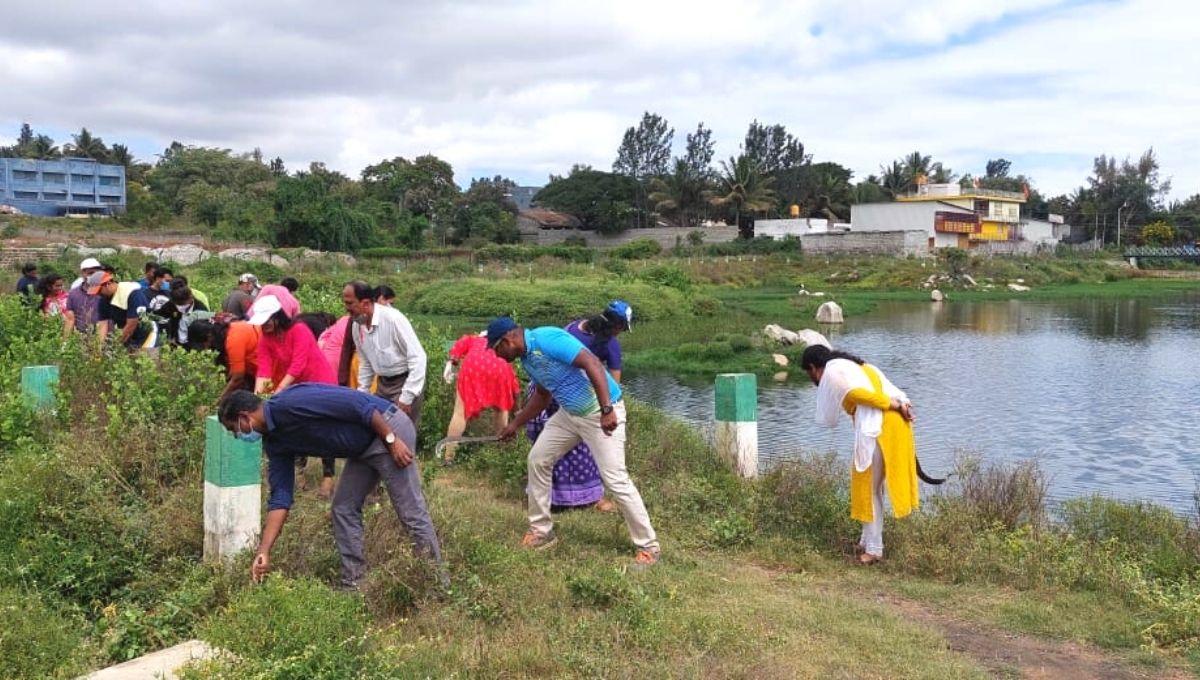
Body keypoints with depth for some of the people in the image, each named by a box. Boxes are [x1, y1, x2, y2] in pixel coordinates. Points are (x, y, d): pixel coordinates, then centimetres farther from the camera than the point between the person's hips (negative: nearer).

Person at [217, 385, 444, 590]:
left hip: (388, 428, -10)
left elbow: (358, 403, -23)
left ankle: (438, 583, 2)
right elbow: (280, 498, 6)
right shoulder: (275, 442, 8)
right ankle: (354, 585, 17)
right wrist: (263, 551, 1)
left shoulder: (291, 402, -20)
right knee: (343, 510, 10)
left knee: (411, 512, -6)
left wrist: (391, 440, -21)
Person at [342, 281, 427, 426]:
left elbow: (418, 358, -22)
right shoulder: (356, 326, -1)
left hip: (406, 382, -7)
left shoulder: (393, 318, -23)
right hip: (383, 383, 7)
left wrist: (406, 397, -22)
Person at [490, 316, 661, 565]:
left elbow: (592, 364, -31)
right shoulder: (526, 358, 5)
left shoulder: (547, 339, -24)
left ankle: (648, 546, 3)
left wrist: (606, 410, -37)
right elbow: (543, 395, 22)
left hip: (601, 413, -9)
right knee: (538, 459, 10)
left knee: (615, 479, -10)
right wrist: (515, 424, 25)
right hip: (569, 413, 9)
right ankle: (541, 531, 23)